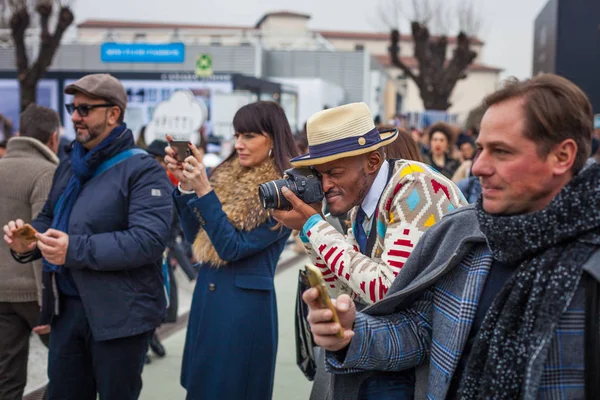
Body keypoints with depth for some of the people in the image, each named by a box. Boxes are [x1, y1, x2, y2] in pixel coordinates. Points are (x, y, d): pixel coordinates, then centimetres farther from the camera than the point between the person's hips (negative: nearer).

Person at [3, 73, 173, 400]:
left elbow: (150, 241, -24)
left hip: (119, 314, -7)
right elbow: (49, 218, 21)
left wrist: (75, 250, -28)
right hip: (66, 308, 7)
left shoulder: (143, 170, -13)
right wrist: (27, 243, -4)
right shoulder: (68, 167, 13)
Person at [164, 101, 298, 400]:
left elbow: (232, 247, -18)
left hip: (246, 306, -7)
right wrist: (186, 186, -6)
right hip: (205, 297, 7)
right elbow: (195, 236, 7)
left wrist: (203, 190, -24)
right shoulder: (228, 175, 7)